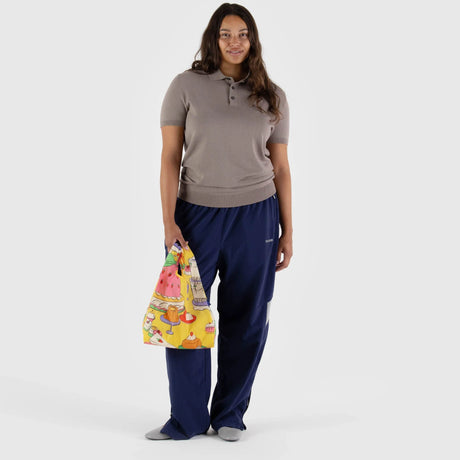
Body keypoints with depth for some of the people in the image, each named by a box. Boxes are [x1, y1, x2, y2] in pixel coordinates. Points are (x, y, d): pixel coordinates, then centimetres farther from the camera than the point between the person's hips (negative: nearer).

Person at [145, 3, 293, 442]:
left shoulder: (272, 97, 7)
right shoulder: (186, 86, 1)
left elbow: (280, 168, 9)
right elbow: (170, 159, -1)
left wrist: (287, 232, 7)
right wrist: (169, 222, -9)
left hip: (255, 217, 2)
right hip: (196, 213, -1)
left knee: (246, 320, 6)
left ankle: (229, 414, 23)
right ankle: (187, 419, 14)